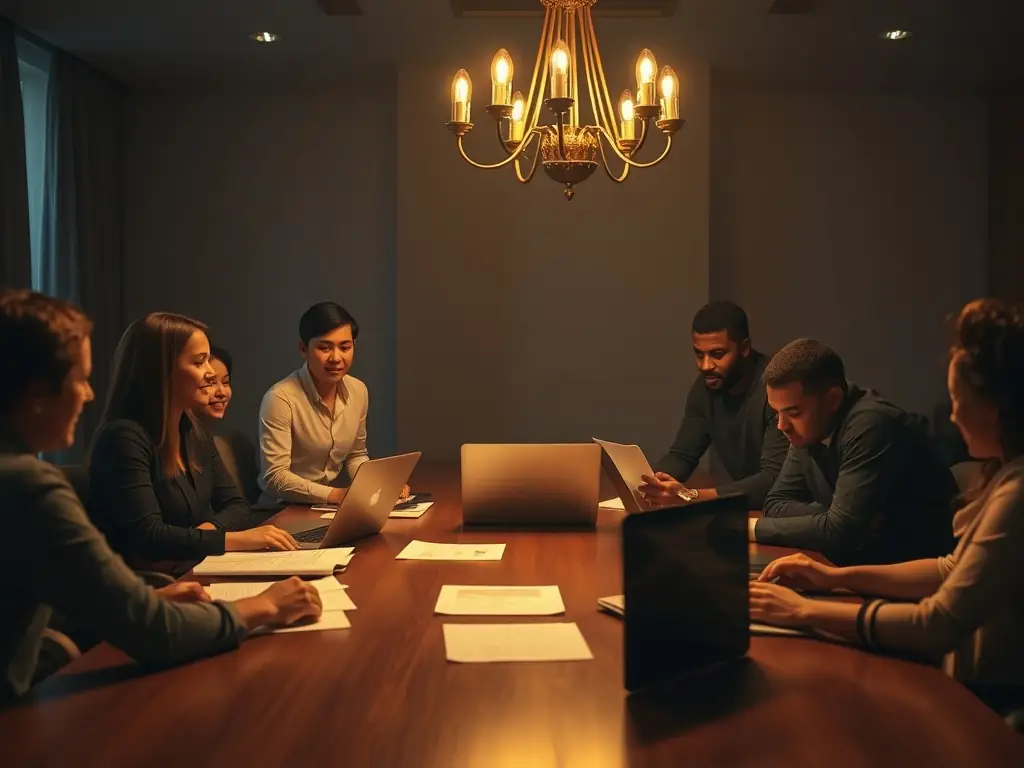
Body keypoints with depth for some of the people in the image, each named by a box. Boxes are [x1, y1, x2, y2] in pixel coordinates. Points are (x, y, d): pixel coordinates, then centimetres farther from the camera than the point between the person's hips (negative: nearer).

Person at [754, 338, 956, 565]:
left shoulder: (870, 425, -24)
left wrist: (753, 528, -18)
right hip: (864, 558, 7)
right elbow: (776, 504, 2)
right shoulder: (808, 428, 0)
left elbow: (839, 531, -28)